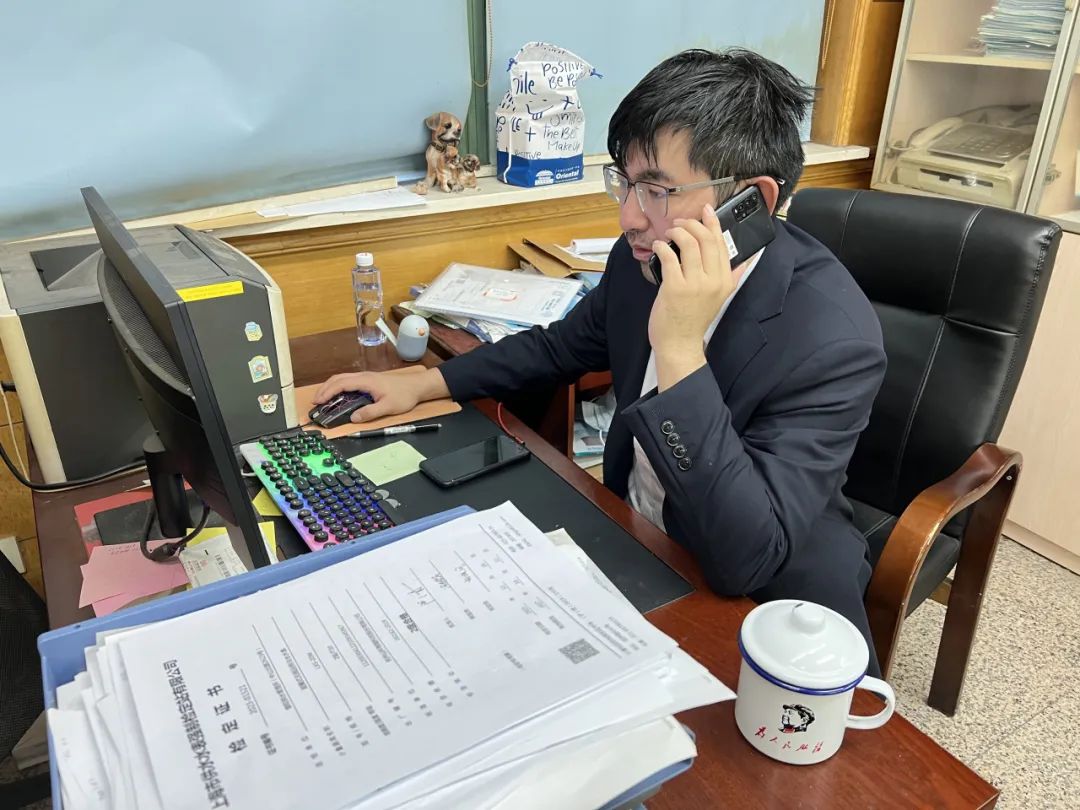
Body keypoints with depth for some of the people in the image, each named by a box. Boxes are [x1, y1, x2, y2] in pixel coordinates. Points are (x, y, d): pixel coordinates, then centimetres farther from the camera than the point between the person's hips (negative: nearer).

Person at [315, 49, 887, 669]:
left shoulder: (834, 340, -29)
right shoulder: (645, 258, -10)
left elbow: (745, 562, -34)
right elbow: (563, 346, 10)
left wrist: (680, 351, -39)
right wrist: (424, 384, 5)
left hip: (762, 603, -5)